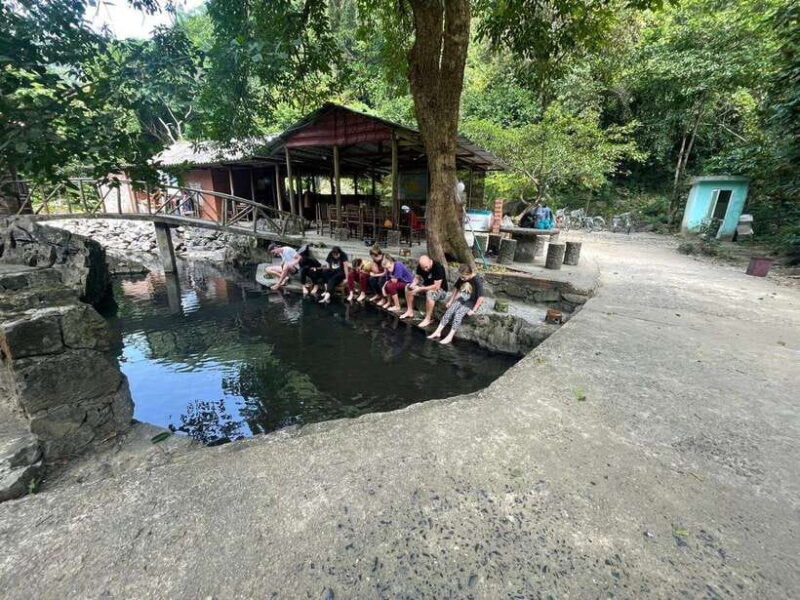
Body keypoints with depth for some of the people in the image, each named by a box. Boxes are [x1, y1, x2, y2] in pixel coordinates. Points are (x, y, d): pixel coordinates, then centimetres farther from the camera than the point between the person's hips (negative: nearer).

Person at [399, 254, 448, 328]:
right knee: (408, 287, -5)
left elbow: (436, 286, -31)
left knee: (430, 293, -39)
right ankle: (410, 311, 4)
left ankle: (427, 319, -25)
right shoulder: (420, 266, -8)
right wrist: (413, 284, -19)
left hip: (440, 289, -7)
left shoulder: (438, 267, -29)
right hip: (426, 286, 7)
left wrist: (420, 289, -30)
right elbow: (418, 277, 4)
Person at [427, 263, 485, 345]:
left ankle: (450, 337, -28)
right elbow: (456, 288, 14)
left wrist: (473, 310, -21)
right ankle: (438, 332, -18)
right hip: (462, 299, 6)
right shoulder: (461, 279, -3)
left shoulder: (477, 281, -22)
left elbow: (481, 298, -23)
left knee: (459, 313, -29)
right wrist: (451, 301, 10)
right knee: (449, 310, -18)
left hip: (473, 302, -6)